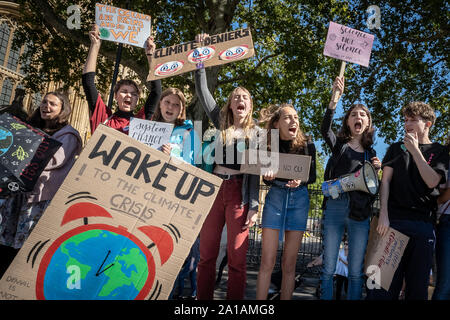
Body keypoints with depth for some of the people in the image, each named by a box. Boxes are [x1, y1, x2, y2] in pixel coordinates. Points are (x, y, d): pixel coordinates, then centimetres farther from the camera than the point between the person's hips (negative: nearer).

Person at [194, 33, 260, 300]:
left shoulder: (257, 133, 7)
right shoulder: (222, 125, 13)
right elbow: (202, 91, 9)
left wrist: (254, 206, -6)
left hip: (240, 192, -2)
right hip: (215, 187, 2)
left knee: (237, 256, -2)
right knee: (206, 253, 4)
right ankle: (203, 298, 14)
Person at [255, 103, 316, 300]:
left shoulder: (307, 146, -3)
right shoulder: (269, 145, -3)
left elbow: (312, 176, 4)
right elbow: (266, 180, 4)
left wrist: (300, 181, -17)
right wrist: (268, 177, -19)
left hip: (299, 199, 1)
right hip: (275, 197, 0)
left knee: (289, 264, 4)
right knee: (267, 261, -3)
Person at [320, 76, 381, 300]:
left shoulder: (370, 152, 16)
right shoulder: (339, 144, 8)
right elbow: (325, 128, -15)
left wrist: (377, 170, -1)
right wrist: (335, 98, -26)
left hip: (360, 214, 2)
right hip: (334, 208, -2)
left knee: (356, 271, 6)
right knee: (328, 268, 1)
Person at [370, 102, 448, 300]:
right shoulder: (396, 148, 14)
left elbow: (432, 182, -4)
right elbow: (385, 181, 5)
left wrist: (415, 151, -10)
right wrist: (383, 214, -8)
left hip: (423, 223, 0)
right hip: (393, 220, 0)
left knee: (418, 283, 5)